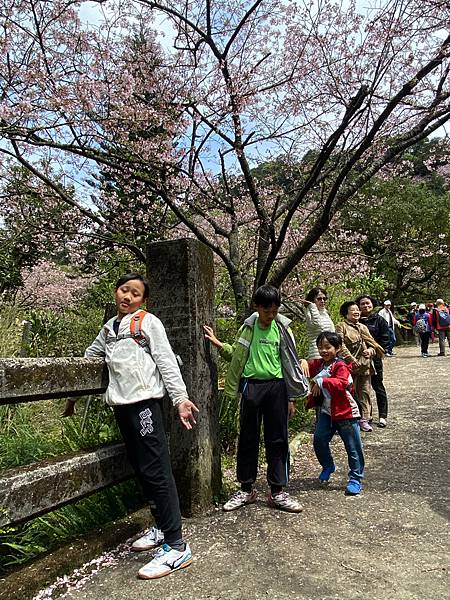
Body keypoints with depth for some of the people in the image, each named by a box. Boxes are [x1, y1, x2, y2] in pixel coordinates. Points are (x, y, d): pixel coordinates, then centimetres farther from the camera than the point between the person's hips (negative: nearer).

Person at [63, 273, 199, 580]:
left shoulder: (149, 322, 0)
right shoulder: (108, 328, 17)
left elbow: (166, 361, -6)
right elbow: (89, 358, 26)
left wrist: (180, 397, -14)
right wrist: (74, 394, 28)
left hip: (144, 401, -6)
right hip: (121, 404, 7)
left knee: (156, 471, -8)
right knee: (139, 467, 13)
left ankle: (176, 546, -2)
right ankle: (162, 527, 28)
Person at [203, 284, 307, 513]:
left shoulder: (282, 329, 3)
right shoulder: (248, 328, 3)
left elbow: (289, 363, 6)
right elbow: (237, 356, 10)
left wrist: (291, 397, 5)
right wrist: (218, 344, -5)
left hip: (276, 386, 0)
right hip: (251, 385, 0)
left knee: (277, 439, 4)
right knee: (248, 438, 7)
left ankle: (277, 492, 16)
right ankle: (246, 489, 21)